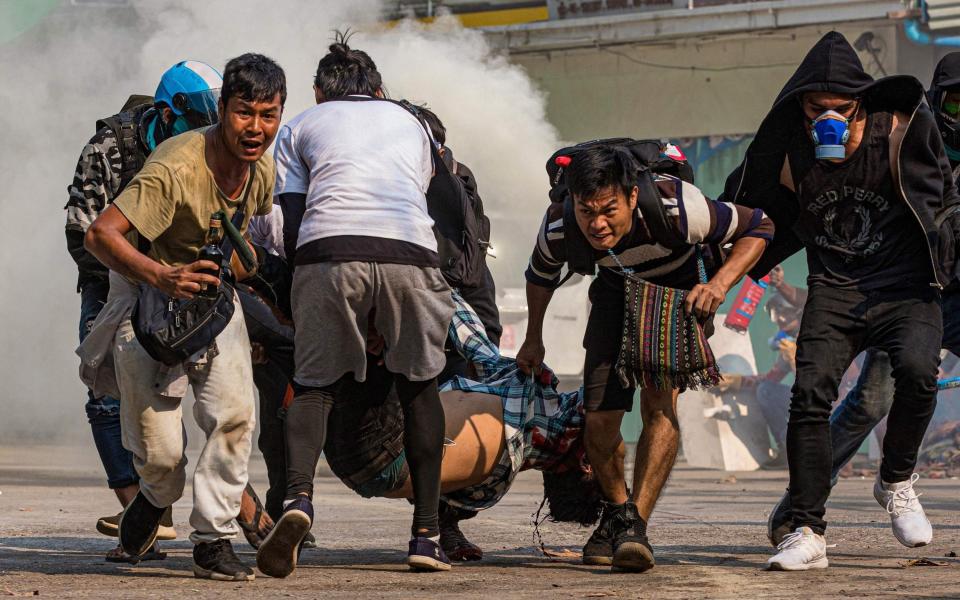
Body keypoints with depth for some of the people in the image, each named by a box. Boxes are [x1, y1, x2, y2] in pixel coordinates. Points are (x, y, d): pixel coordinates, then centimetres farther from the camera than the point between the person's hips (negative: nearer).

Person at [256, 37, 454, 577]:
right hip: (410, 250, 1)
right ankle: (426, 535, 13)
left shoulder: (301, 128, 26)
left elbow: (291, 225, 17)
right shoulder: (410, 122, 34)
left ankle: (299, 496, -19)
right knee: (419, 386, 18)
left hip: (328, 249, -1)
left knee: (316, 385, 9)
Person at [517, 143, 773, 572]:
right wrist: (534, 341, 11)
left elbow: (758, 228, -21)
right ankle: (616, 511, 23)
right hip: (617, 293, 3)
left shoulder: (679, 210, -39)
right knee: (599, 419, -6)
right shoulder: (558, 230, -28)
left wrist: (720, 284, -35)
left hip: (681, 295, -3)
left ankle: (636, 524, -25)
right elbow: (540, 275, -1)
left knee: (660, 401, -25)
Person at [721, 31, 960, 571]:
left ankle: (897, 480, -2)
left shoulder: (902, 131, -10)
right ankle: (808, 533, -13)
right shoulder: (789, 158, -5)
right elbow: (750, 215, 14)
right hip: (834, 291, 2)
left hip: (905, 287, -2)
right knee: (811, 392, -19)